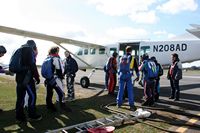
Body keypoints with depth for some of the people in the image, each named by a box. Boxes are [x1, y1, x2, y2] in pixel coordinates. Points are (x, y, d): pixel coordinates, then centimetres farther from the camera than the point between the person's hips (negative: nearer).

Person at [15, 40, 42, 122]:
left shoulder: (20, 50, 19)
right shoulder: (30, 50, -6)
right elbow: (32, 65, -14)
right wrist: (37, 77, -8)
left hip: (19, 77, 8)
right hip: (27, 77, -8)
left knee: (20, 97, 9)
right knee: (32, 95, 1)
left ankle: (19, 116, 15)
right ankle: (32, 115, 8)